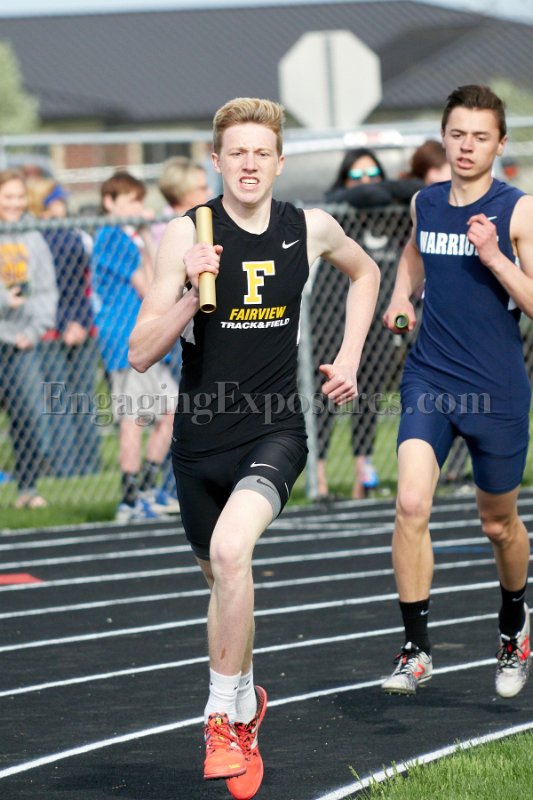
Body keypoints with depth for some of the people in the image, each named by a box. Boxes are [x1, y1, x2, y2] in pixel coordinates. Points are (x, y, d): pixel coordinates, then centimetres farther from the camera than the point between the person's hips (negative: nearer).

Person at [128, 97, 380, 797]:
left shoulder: (311, 230, -1)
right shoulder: (188, 234, -8)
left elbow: (365, 273, 24)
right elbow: (141, 355, -10)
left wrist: (349, 359, 14)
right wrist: (192, 291, -24)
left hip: (275, 431, -1)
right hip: (202, 438, 1)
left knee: (230, 549, -27)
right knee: (220, 577, 17)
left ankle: (224, 713, -12)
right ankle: (245, 701, 43)